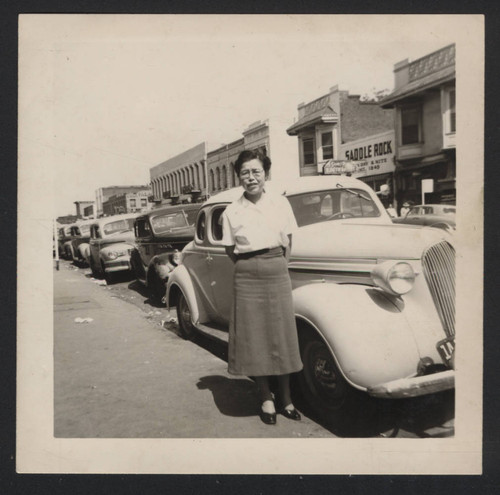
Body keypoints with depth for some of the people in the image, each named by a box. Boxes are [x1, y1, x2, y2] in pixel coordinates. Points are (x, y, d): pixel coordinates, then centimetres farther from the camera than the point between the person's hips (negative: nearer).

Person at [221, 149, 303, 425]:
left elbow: (288, 242, 12)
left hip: (278, 275, 1)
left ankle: (285, 397, 20)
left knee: (282, 336, 6)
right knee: (254, 338, 4)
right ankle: (266, 398, 19)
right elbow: (230, 251, 7)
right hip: (247, 278, -1)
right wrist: (250, 267, 1)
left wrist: (278, 267, 8)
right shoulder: (231, 212, 1)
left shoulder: (281, 203, 4)